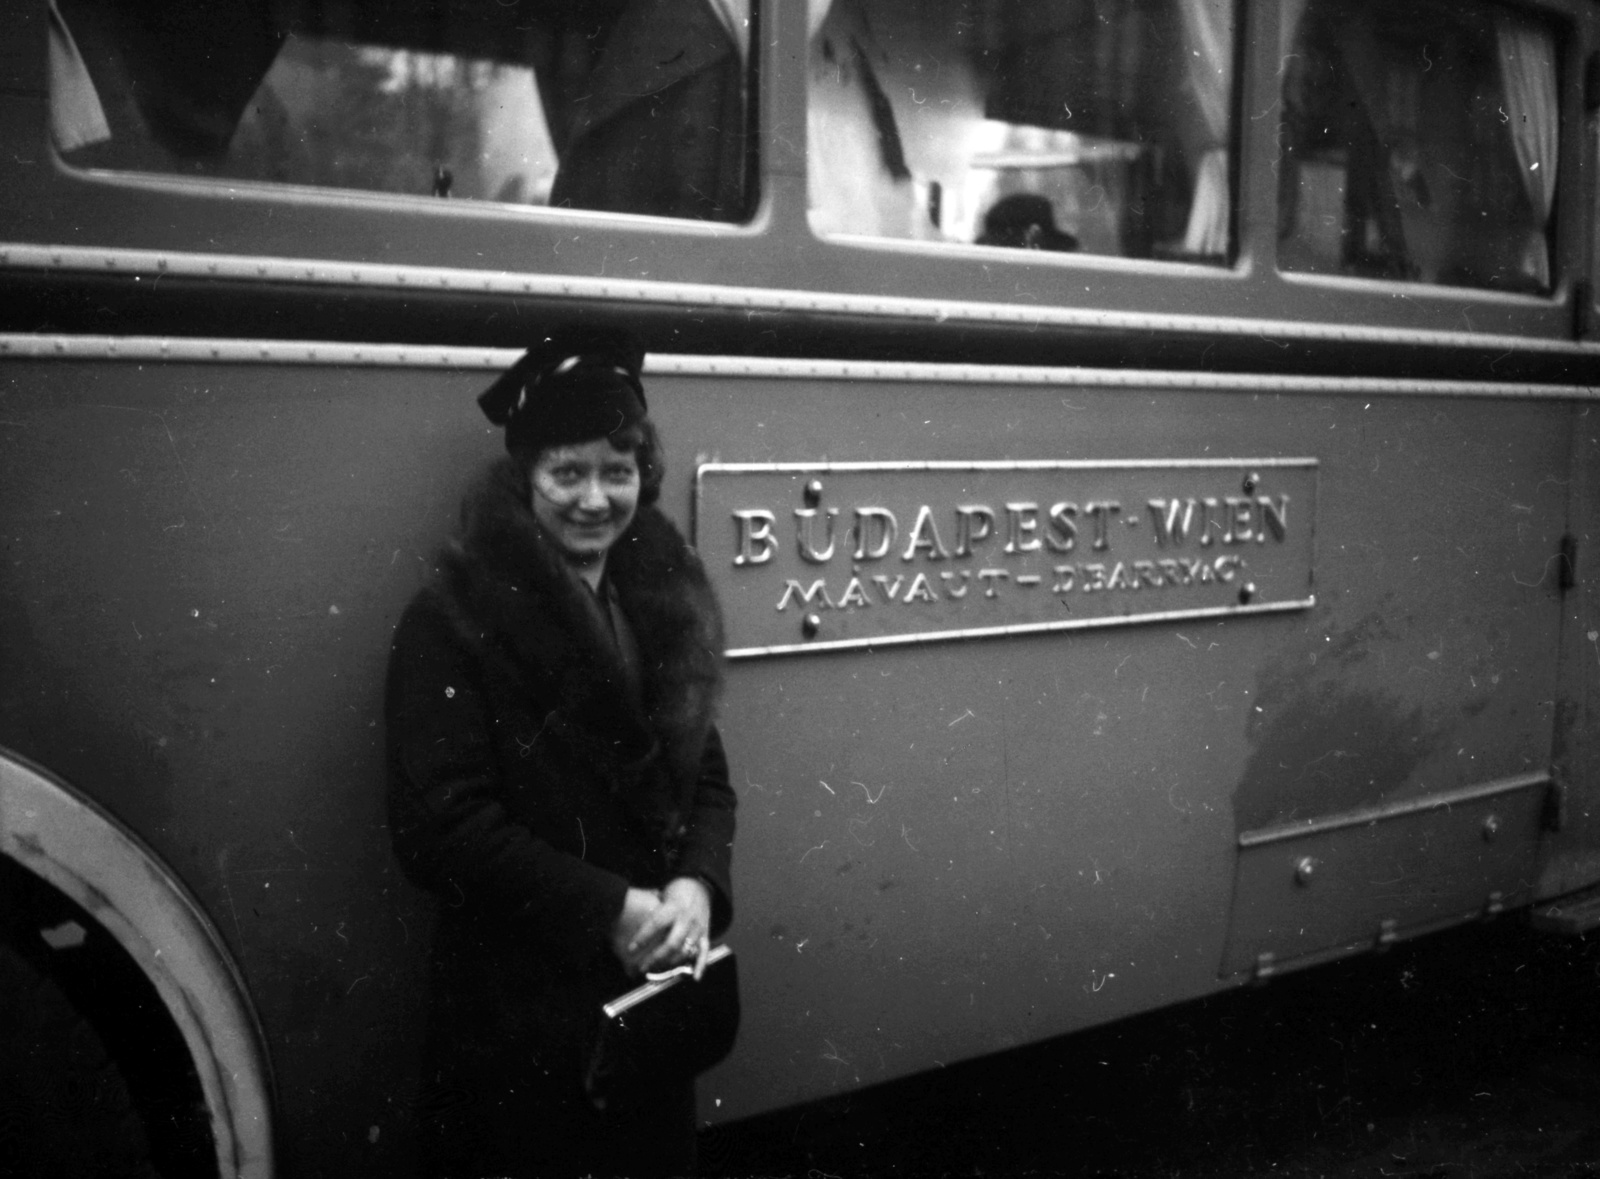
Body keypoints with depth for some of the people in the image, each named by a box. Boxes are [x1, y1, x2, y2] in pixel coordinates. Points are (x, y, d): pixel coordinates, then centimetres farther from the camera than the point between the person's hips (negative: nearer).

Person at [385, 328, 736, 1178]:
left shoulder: (661, 602, 5)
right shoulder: (453, 622, -13)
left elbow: (705, 776, 9)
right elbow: (438, 826, -18)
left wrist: (697, 886, -11)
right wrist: (607, 909, -20)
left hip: (654, 985, 6)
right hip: (515, 1006, -5)